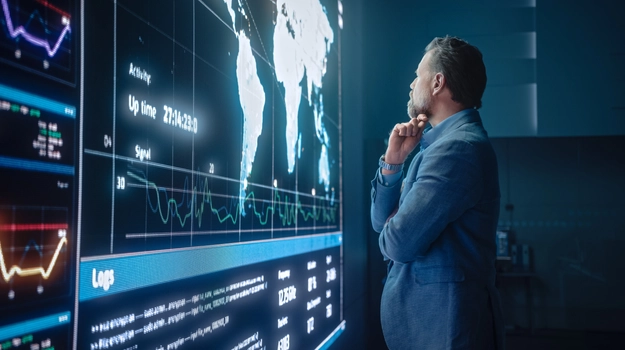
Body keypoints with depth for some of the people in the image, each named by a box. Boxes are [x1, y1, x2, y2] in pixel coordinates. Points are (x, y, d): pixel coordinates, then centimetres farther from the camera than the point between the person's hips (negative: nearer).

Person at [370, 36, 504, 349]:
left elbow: (399, 242, -25)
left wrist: (394, 233, -2)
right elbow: (382, 221, 12)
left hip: (441, 323, -9)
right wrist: (392, 161, -2)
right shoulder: (444, 142, 12)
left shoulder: (457, 148, -20)